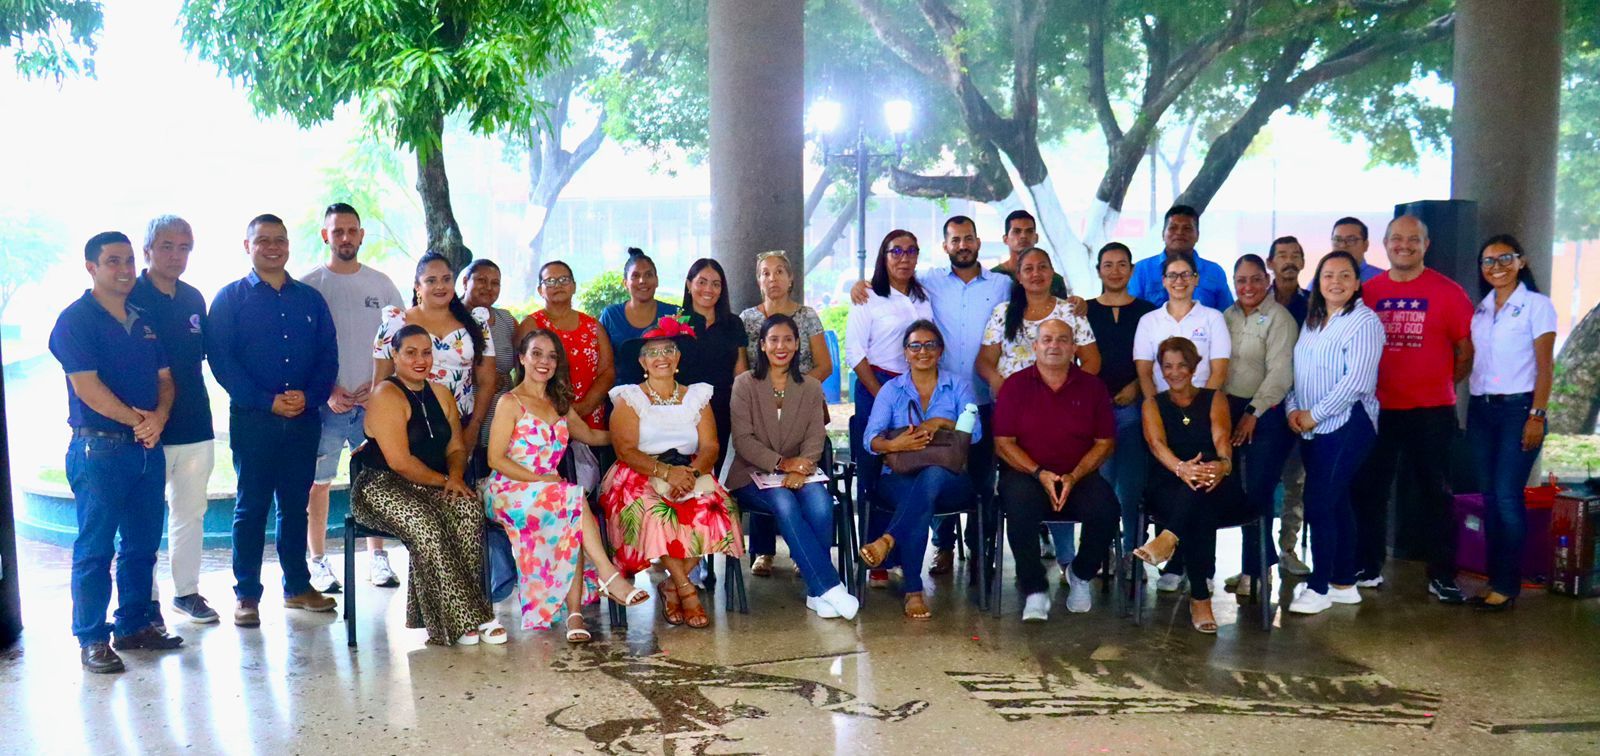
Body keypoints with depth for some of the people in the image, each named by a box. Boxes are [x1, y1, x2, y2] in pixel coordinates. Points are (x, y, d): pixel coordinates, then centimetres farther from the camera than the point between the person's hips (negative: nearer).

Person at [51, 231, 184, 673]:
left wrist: (158, 417, -8)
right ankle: (92, 640, 6)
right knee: (95, 549, -1)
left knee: (142, 545, 12)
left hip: (147, 447, 7)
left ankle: (135, 626, 23)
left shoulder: (145, 320, 14)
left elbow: (165, 378, 11)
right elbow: (87, 386, -14)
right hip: (99, 449, -6)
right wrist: (135, 419, -14)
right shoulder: (76, 320, -5)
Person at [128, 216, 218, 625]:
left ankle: (187, 591, 25)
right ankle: (147, 600, 12)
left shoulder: (194, 299, 10)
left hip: (194, 424, 5)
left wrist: (188, 398, 10)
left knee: (190, 512, 13)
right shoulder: (129, 298, -6)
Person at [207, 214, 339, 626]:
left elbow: (329, 355, 8)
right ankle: (246, 595, 9)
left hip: (303, 419, 3)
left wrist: (310, 396, -9)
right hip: (252, 420, -3)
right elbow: (221, 360, -5)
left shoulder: (310, 299, 13)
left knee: (296, 505, 10)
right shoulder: (230, 298, 3)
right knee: (251, 507, 2)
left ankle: (298, 586, 20)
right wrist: (267, 402, -14)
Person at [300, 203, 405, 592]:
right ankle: (318, 563, 13)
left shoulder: (381, 284, 8)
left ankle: (378, 559, 15)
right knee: (317, 483, 3)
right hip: (325, 403, -2)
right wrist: (328, 392, -10)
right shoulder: (308, 286, 1)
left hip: (373, 401, 2)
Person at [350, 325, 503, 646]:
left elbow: (457, 447, 13)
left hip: (432, 486, 6)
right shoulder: (386, 396, -7)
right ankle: (461, 620, -30)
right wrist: (442, 480, -10)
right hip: (382, 487, -6)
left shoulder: (440, 393, 16)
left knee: (470, 509, -27)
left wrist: (455, 476, -8)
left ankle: (467, 613, -27)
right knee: (425, 523, -35)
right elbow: (400, 462, -15)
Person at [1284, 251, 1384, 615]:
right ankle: (1344, 583, 21)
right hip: (1313, 431, 7)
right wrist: (1292, 409, -2)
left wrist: (1313, 414, -15)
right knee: (1335, 504, 12)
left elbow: (1357, 381, -17)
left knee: (1319, 503, -9)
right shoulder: (1311, 322, 15)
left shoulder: (1363, 320, -9)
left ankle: (1319, 586, 1)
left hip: (1346, 426, -7)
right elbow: (1296, 371, 15)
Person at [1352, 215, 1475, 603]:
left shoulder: (1447, 291, -4)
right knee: (1368, 488, 10)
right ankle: (1368, 567, 23)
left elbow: (1467, 349, 1)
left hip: (1431, 411, -2)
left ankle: (1442, 575, 15)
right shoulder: (1368, 291, 3)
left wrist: (1442, 383, 3)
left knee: (1434, 492, 6)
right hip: (1378, 408, 3)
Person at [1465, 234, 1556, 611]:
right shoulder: (1479, 309, 12)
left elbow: (1545, 366, -6)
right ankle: (1494, 578, 14)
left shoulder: (1537, 305, -3)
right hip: (1480, 409, 5)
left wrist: (1537, 415, -12)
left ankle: (1507, 586, -2)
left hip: (1518, 408, -5)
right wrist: (1468, 406, 6)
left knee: (1507, 496, -9)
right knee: (1489, 496, 7)